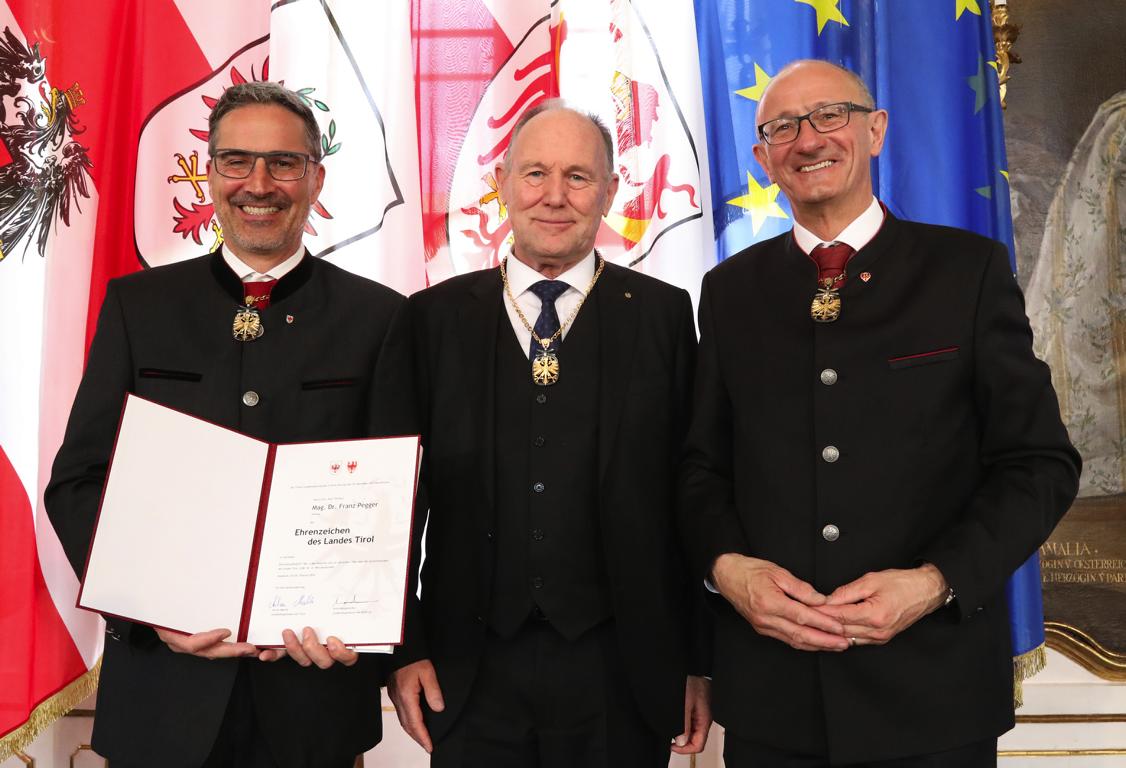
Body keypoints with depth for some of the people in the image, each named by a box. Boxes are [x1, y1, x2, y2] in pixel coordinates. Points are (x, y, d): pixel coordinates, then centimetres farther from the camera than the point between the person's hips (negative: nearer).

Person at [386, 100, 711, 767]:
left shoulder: (663, 314, -1)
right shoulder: (437, 316, 2)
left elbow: (693, 495, 0)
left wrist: (701, 661, 1)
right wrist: (404, 648, 1)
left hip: (623, 672, 0)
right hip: (469, 673, 1)